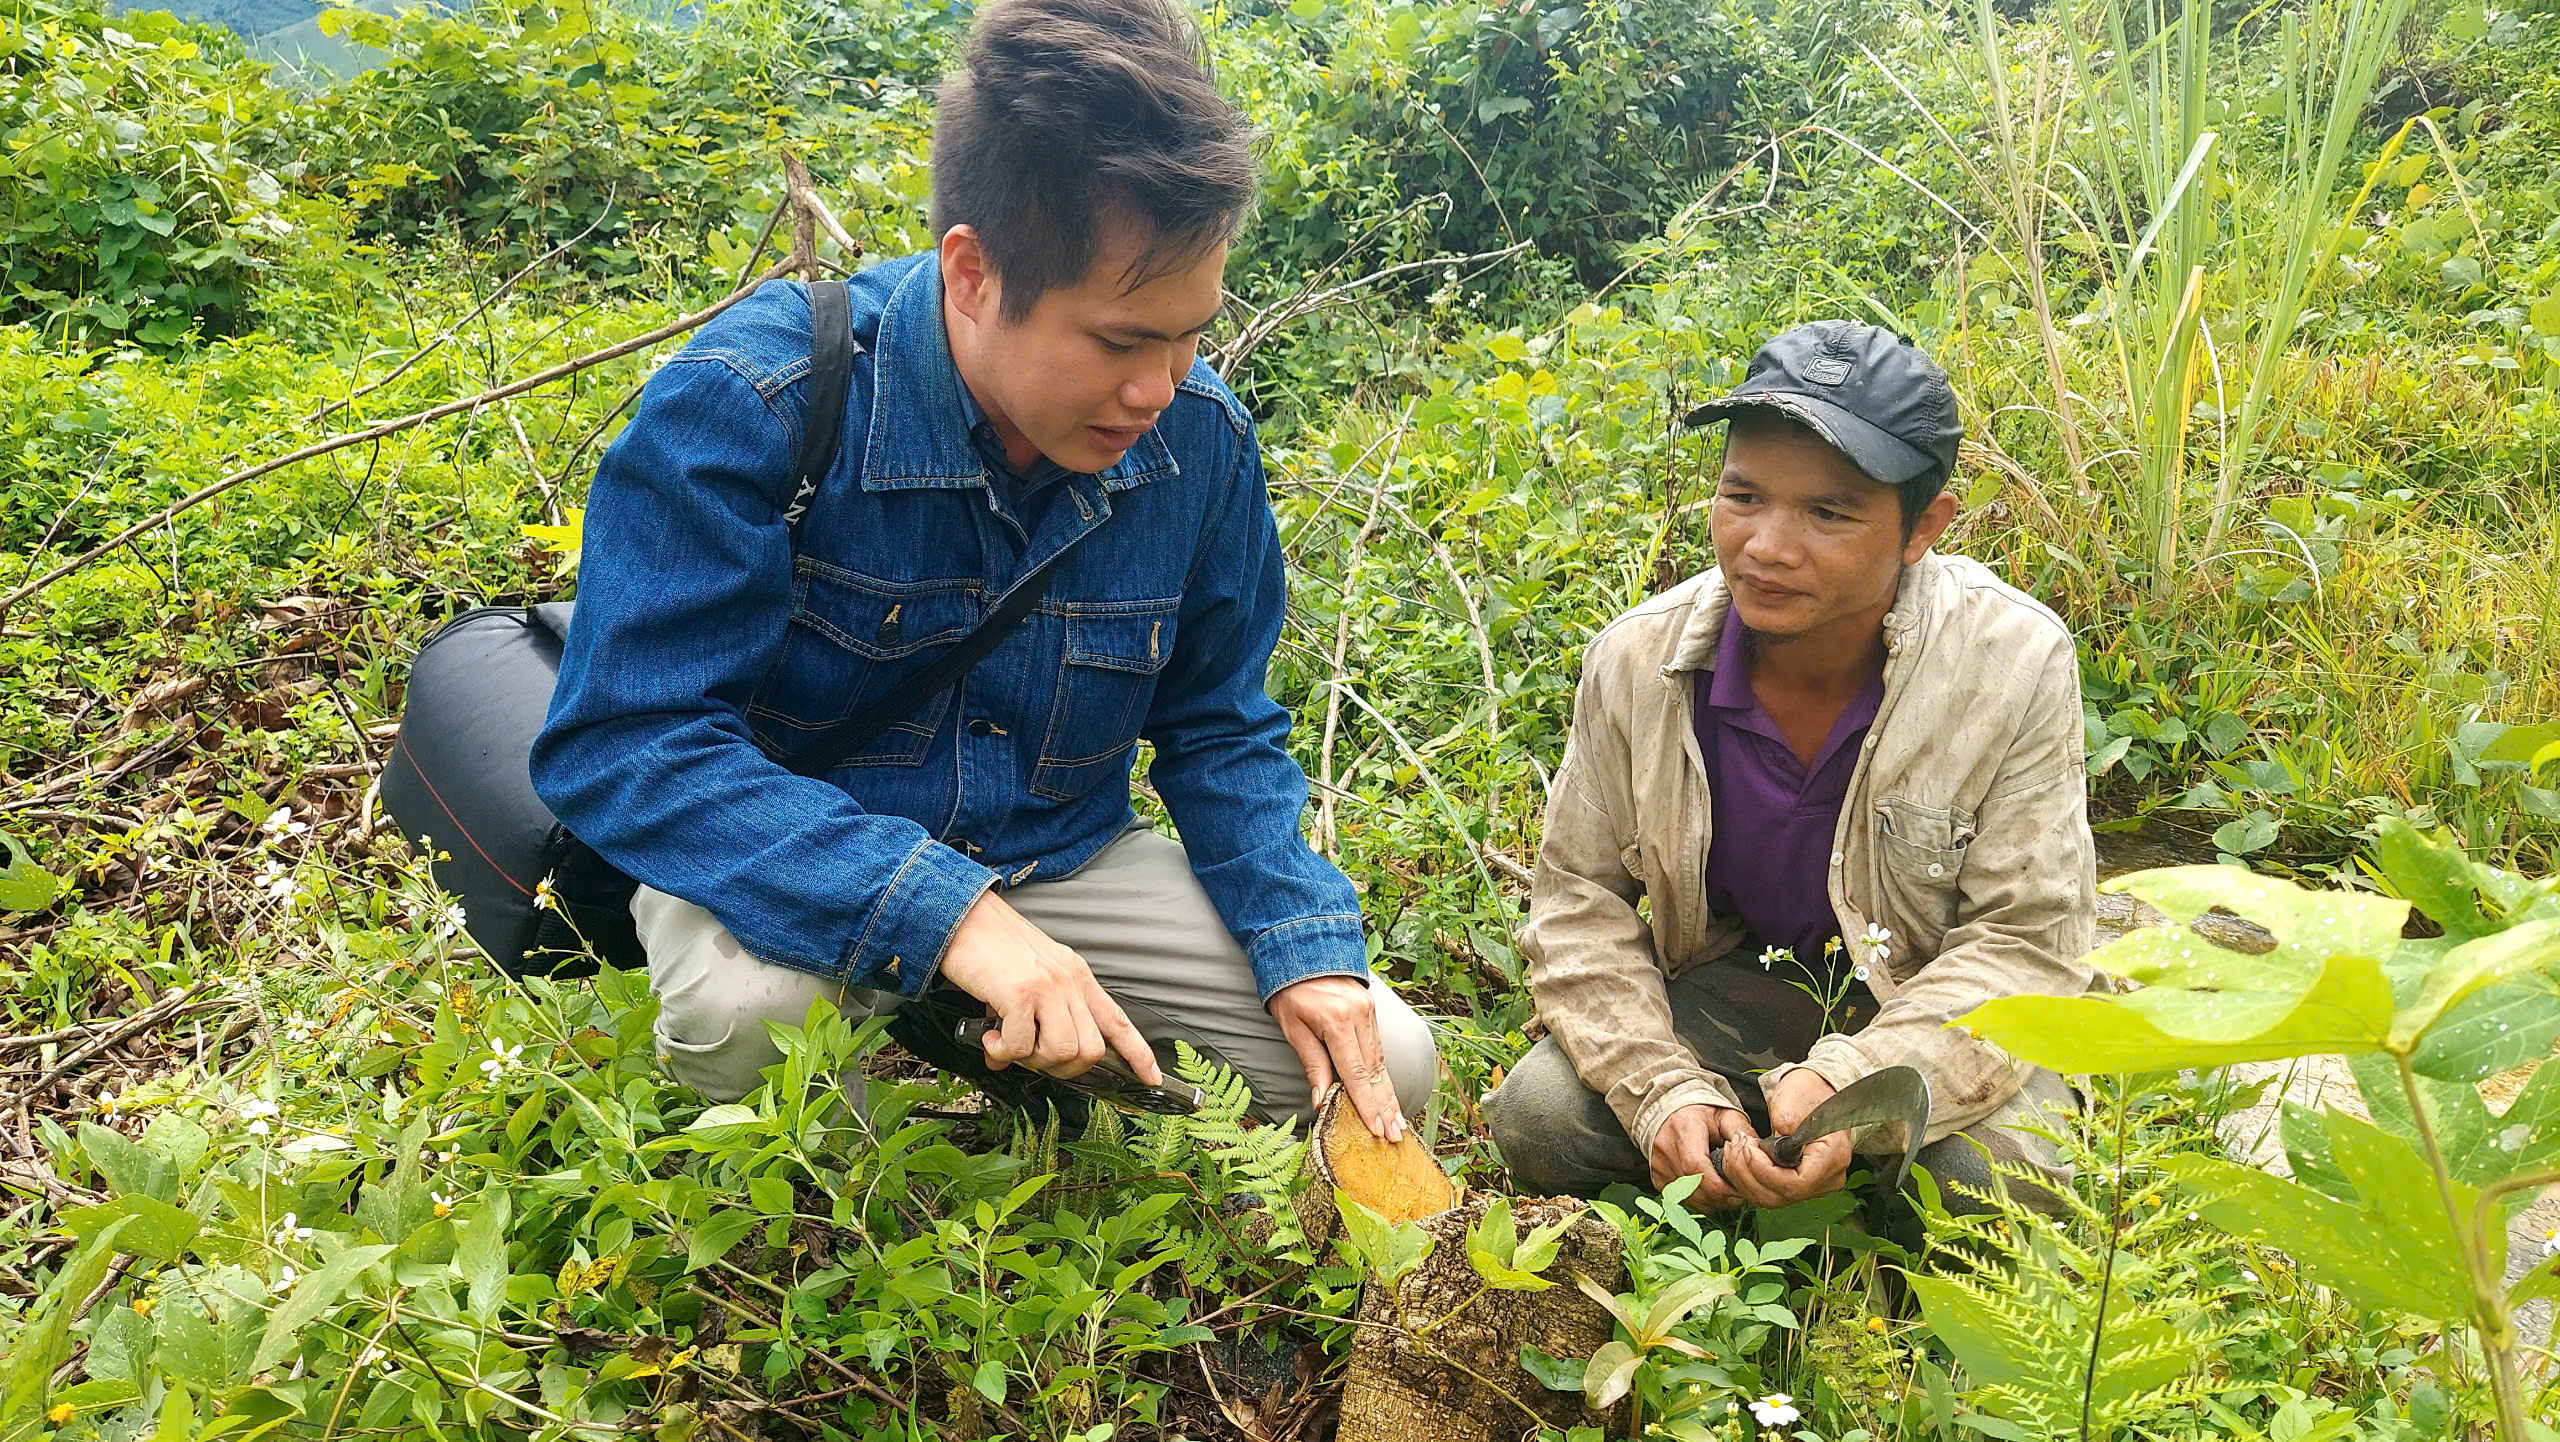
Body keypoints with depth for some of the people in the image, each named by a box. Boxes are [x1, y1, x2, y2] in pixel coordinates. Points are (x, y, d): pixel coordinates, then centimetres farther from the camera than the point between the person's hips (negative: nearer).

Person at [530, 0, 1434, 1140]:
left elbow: (1218, 728, 3)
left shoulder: (1196, 436, -10)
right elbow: (620, 746, -29)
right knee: (747, 1005, -39)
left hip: (1060, 862, 4)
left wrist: (1308, 942, -14)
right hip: (797, 867, -4)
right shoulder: (753, 404, -25)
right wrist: (943, 912, -40)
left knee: (1387, 1067, -6)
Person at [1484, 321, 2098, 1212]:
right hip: (1738, 979, 2)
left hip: (1937, 1005, -1)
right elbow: (1581, 901, -8)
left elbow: (2026, 940, -19)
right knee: (1536, 1118, -21)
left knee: (2000, 1172, -32)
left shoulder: (2018, 664, -23)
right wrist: (1664, 1091, -24)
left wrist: (1852, 1087, -36)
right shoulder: (1635, 660, -16)